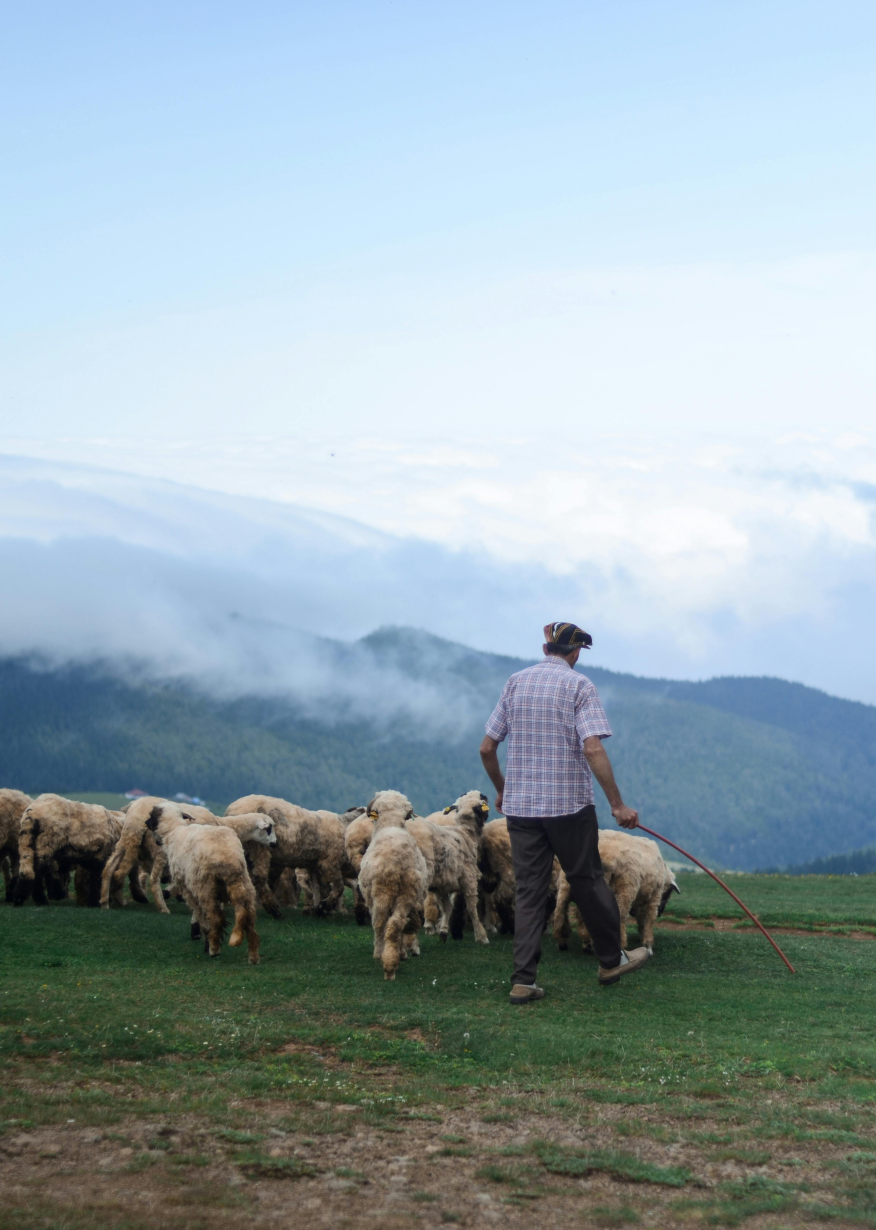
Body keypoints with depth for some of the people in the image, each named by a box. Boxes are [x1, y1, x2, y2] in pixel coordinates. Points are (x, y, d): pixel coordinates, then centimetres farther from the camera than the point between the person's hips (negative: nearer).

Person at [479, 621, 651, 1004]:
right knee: (587, 881, 11)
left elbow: (486, 749, 8)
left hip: (520, 805, 4)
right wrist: (617, 804, -14)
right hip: (570, 803, -4)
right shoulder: (579, 685, -5)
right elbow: (593, 749, -17)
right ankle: (611, 960, 26)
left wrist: (501, 790, 24)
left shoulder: (516, 682, 8)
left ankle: (523, 980, 1)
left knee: (529, 891, 6)